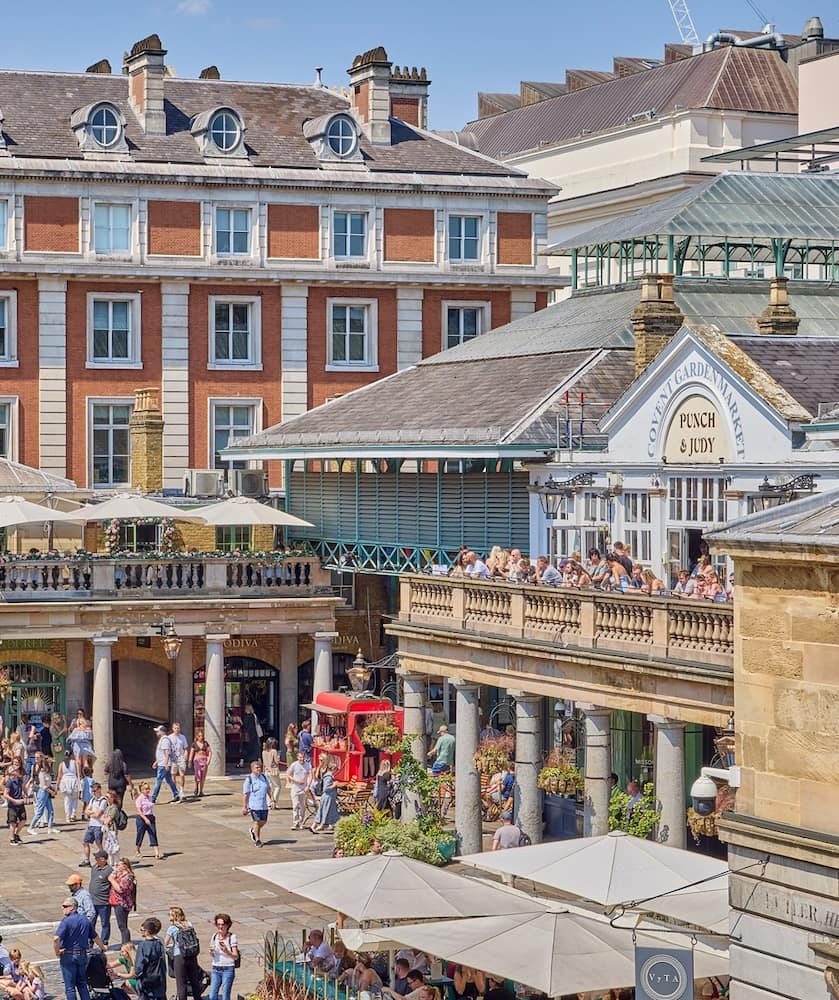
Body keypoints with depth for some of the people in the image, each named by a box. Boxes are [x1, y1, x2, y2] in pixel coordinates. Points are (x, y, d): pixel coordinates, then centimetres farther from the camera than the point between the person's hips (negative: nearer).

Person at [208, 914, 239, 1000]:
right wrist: (211, 952, -5)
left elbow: (236, 957, -8)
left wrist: (227, 951, -26)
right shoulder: (214, 936, 7)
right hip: (216, 969, 5)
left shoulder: (232, 937, -7)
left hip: (228, 969, -5)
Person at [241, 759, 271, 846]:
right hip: (254, 805, -6)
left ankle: (252, 831, 36)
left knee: (263, 821, 8)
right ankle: (257, 840, 10)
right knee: (257, 821, -3)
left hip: (264, 805, 6)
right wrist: (244, 807, -11)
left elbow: (269, 789, 19)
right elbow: (245, 795, -8)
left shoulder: (264, 778, 9)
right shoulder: (248, 780, -8)